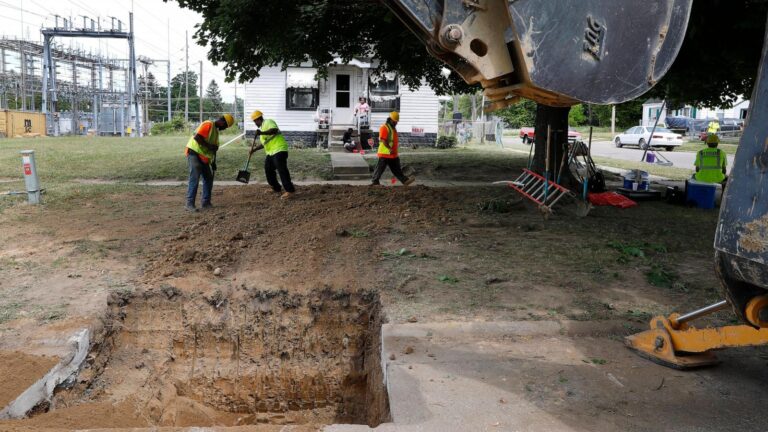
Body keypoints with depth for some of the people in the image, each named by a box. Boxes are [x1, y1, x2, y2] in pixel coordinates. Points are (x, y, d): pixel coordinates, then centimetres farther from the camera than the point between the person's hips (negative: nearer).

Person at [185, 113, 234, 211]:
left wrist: (213, 162, 17)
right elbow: (197, 137, -25)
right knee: (194, 178, -14)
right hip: (194, 153, -10)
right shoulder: (208, 125, -14)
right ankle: (190, 204, -13)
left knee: (208, 178, 10)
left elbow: (214, 148, 19)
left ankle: (206, 202, 18)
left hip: (204, 157, 10)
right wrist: (208, 146, -21)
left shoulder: (216, 130, 15)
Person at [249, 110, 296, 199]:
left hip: (279, 150, -11)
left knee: (282, 170, -15)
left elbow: (274, 130, -28)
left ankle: (290, 191, -15)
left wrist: (261, 133, -37)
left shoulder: (268, 122, -6)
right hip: (271, 152, 11)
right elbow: (264, 143, 29)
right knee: (268, 170, 13)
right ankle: (277, 188, 24)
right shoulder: (262, 127, 24)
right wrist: (254, 149, 23)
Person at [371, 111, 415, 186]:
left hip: (393, 154, 9)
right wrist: (389, 149, -25)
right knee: (380, 168, -2)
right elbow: (383, 140, -21)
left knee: (397, 169, 13)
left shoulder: (393, 128, 18)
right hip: (385, 153, -9)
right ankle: (375, 181, 5)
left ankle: (405, 180, 16)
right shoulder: (384, 128, -13)